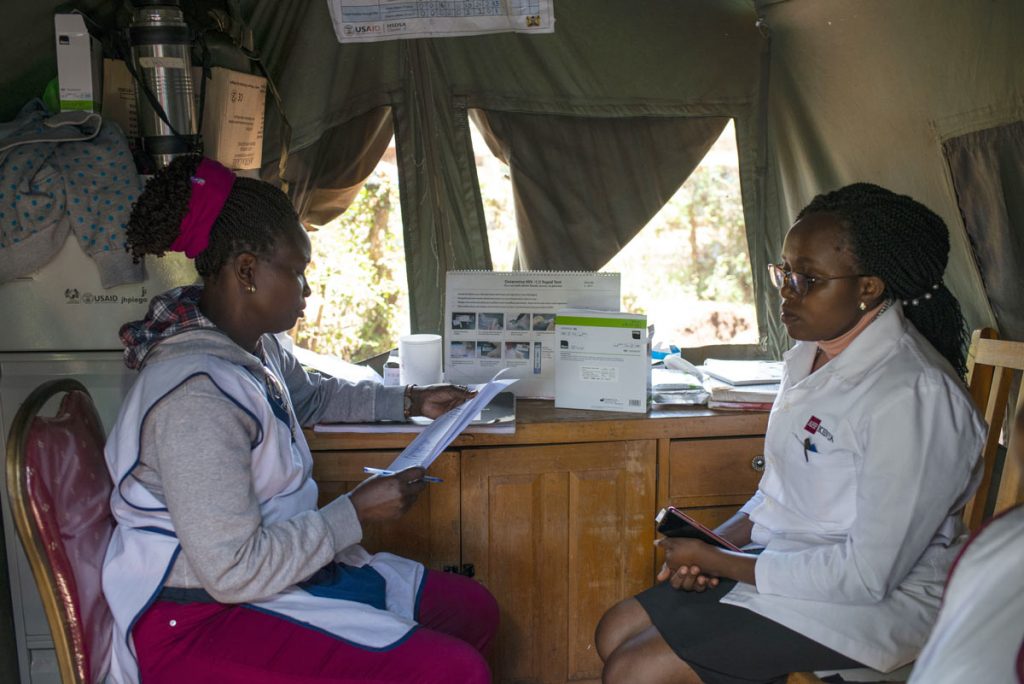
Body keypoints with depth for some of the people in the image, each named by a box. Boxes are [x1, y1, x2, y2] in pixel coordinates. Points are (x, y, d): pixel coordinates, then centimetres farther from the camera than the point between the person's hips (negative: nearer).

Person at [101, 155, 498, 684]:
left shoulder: (253, 345, 3)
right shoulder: (198, 394, -28)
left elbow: (312, 396, 28)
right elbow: (233, 571, -28)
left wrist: (410, 402, 20)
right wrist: (356, 513, -20)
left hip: (273, 565, 10)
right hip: (198, 620, -10)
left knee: (474, 610, 10)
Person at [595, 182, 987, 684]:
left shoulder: (912, 394, -25)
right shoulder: (811, 353, 5)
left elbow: (869, 574, -25)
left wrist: (719, 563, -17)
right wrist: (718, 542, -3)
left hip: (866, 605, -9)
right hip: (782, 563, 9)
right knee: (615, 631, 5)